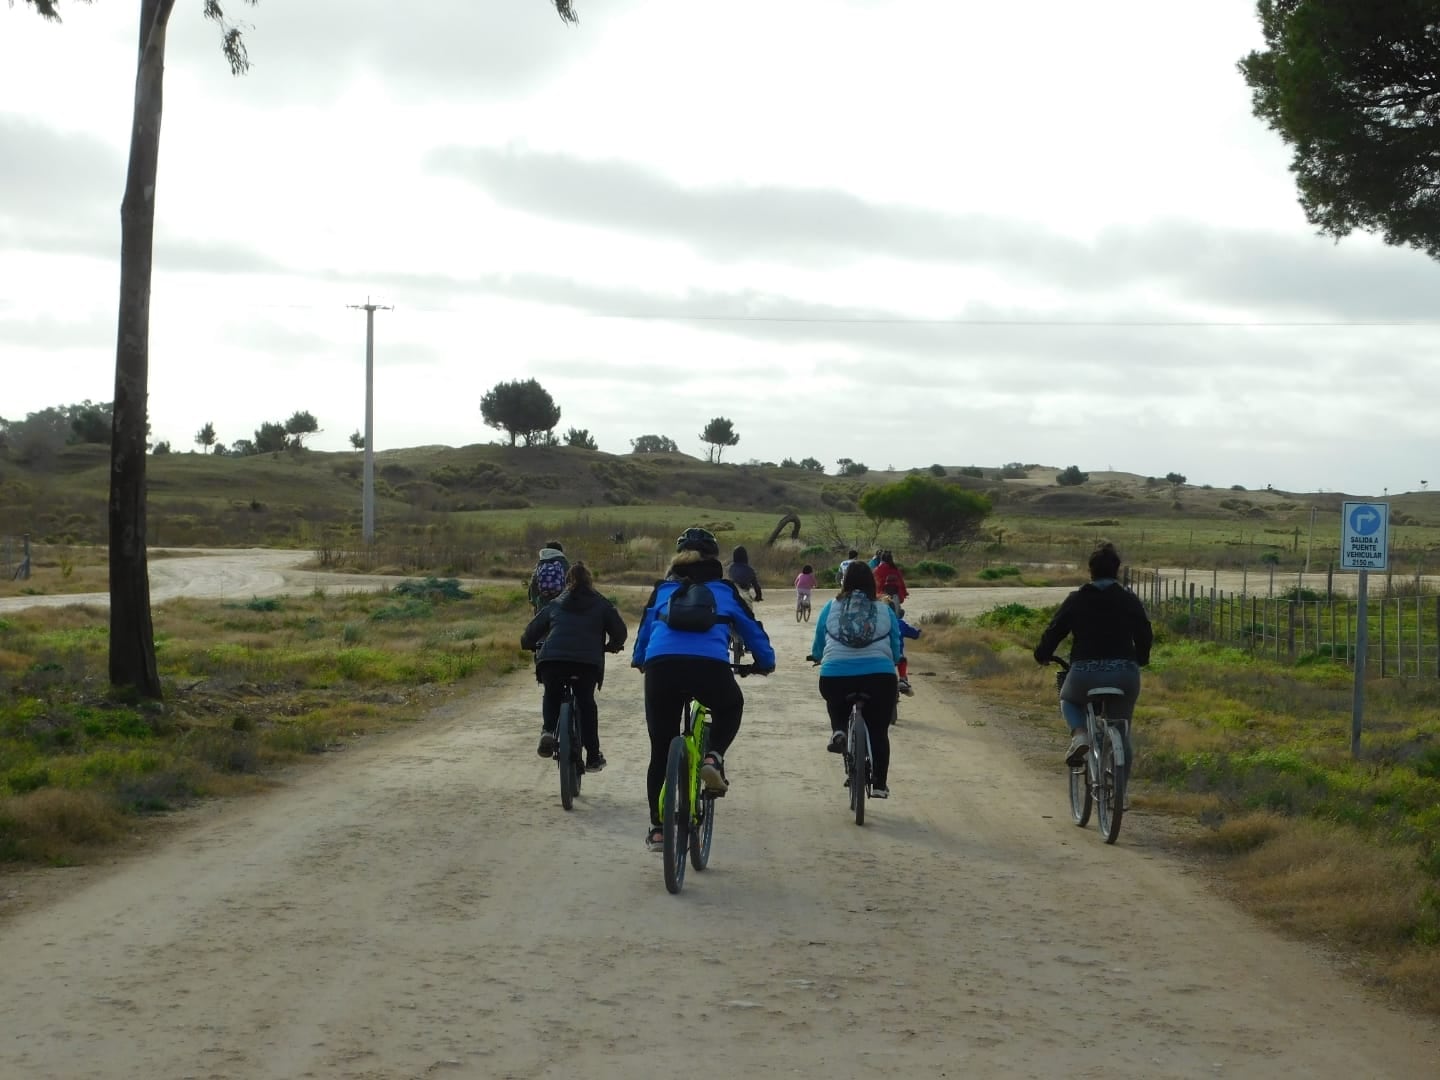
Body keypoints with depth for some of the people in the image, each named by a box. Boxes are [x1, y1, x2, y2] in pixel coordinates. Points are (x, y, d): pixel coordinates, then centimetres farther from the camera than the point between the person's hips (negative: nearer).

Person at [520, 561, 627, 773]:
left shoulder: (555, 605, 25)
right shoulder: (601, 605, 22)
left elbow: (530, 633, 24)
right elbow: (620, 632, 17)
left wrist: (532, 646, 46)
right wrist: (611, 646, 38)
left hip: (552, 660, 1)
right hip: (588, 661, -1)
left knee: (552, 696, 29)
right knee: (586, 702, 21)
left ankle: (548, 730, 3)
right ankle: (593, 757, 20)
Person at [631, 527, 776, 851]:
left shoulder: (662, 589, 25)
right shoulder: (725, 590, 22)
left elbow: (644, 629, 33)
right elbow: (752, 630, 28)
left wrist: (639, 660, 52)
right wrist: (765, 662, 46)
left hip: (660, 667, 1)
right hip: (710, 667, -1)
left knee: (660, 752, 15)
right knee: (730, 708, 33)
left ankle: (658, 829, 16)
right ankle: (713, 758, 7)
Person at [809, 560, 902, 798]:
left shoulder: (831, 608, 7)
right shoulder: (885, 611, 8)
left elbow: (817, 650, 14)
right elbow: (896, 653, 13)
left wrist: (820, 657, 38)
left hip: (835, 678, 0)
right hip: (879, 678, 0)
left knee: (835, 699, 34)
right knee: (878, 731, 16)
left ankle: (838, 731, 9)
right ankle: (879, 784, 14)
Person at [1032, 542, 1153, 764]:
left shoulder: (1076, 600, 5)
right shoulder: (1130, 600, 8)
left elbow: (1054, 631, 7)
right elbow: (1145, 635, 11)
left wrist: (1042, 655, 25)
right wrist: (1140, 660, 31)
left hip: (1085, 673, -1)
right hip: (1125, 674, 1)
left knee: (1068, 700, 31)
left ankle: (1079, 735, 1)